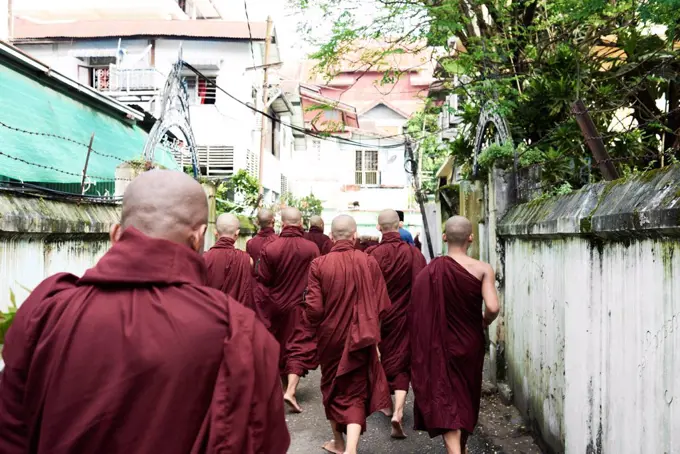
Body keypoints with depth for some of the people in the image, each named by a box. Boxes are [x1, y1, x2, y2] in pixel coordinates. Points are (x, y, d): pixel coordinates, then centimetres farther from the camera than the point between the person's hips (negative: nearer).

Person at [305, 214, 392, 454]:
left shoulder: (319, 264, -15)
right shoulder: (369, 263, -12)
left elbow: (313, 308, -14)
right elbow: (382, 305, -8)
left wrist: (317, 325, 8)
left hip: (330, 336, 1)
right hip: (360, 338, 0)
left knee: (333, 387, 22)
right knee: (356, 391, 12)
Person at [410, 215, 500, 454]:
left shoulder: (430, 271, -12)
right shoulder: (483, 269, -13)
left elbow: (417, 312, -12)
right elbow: (492, 308, -24)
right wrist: (485, 322, -2)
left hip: (440, 345, -2)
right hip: (470, 343, 2)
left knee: (445, 399, 5)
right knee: (466, 395, 23)